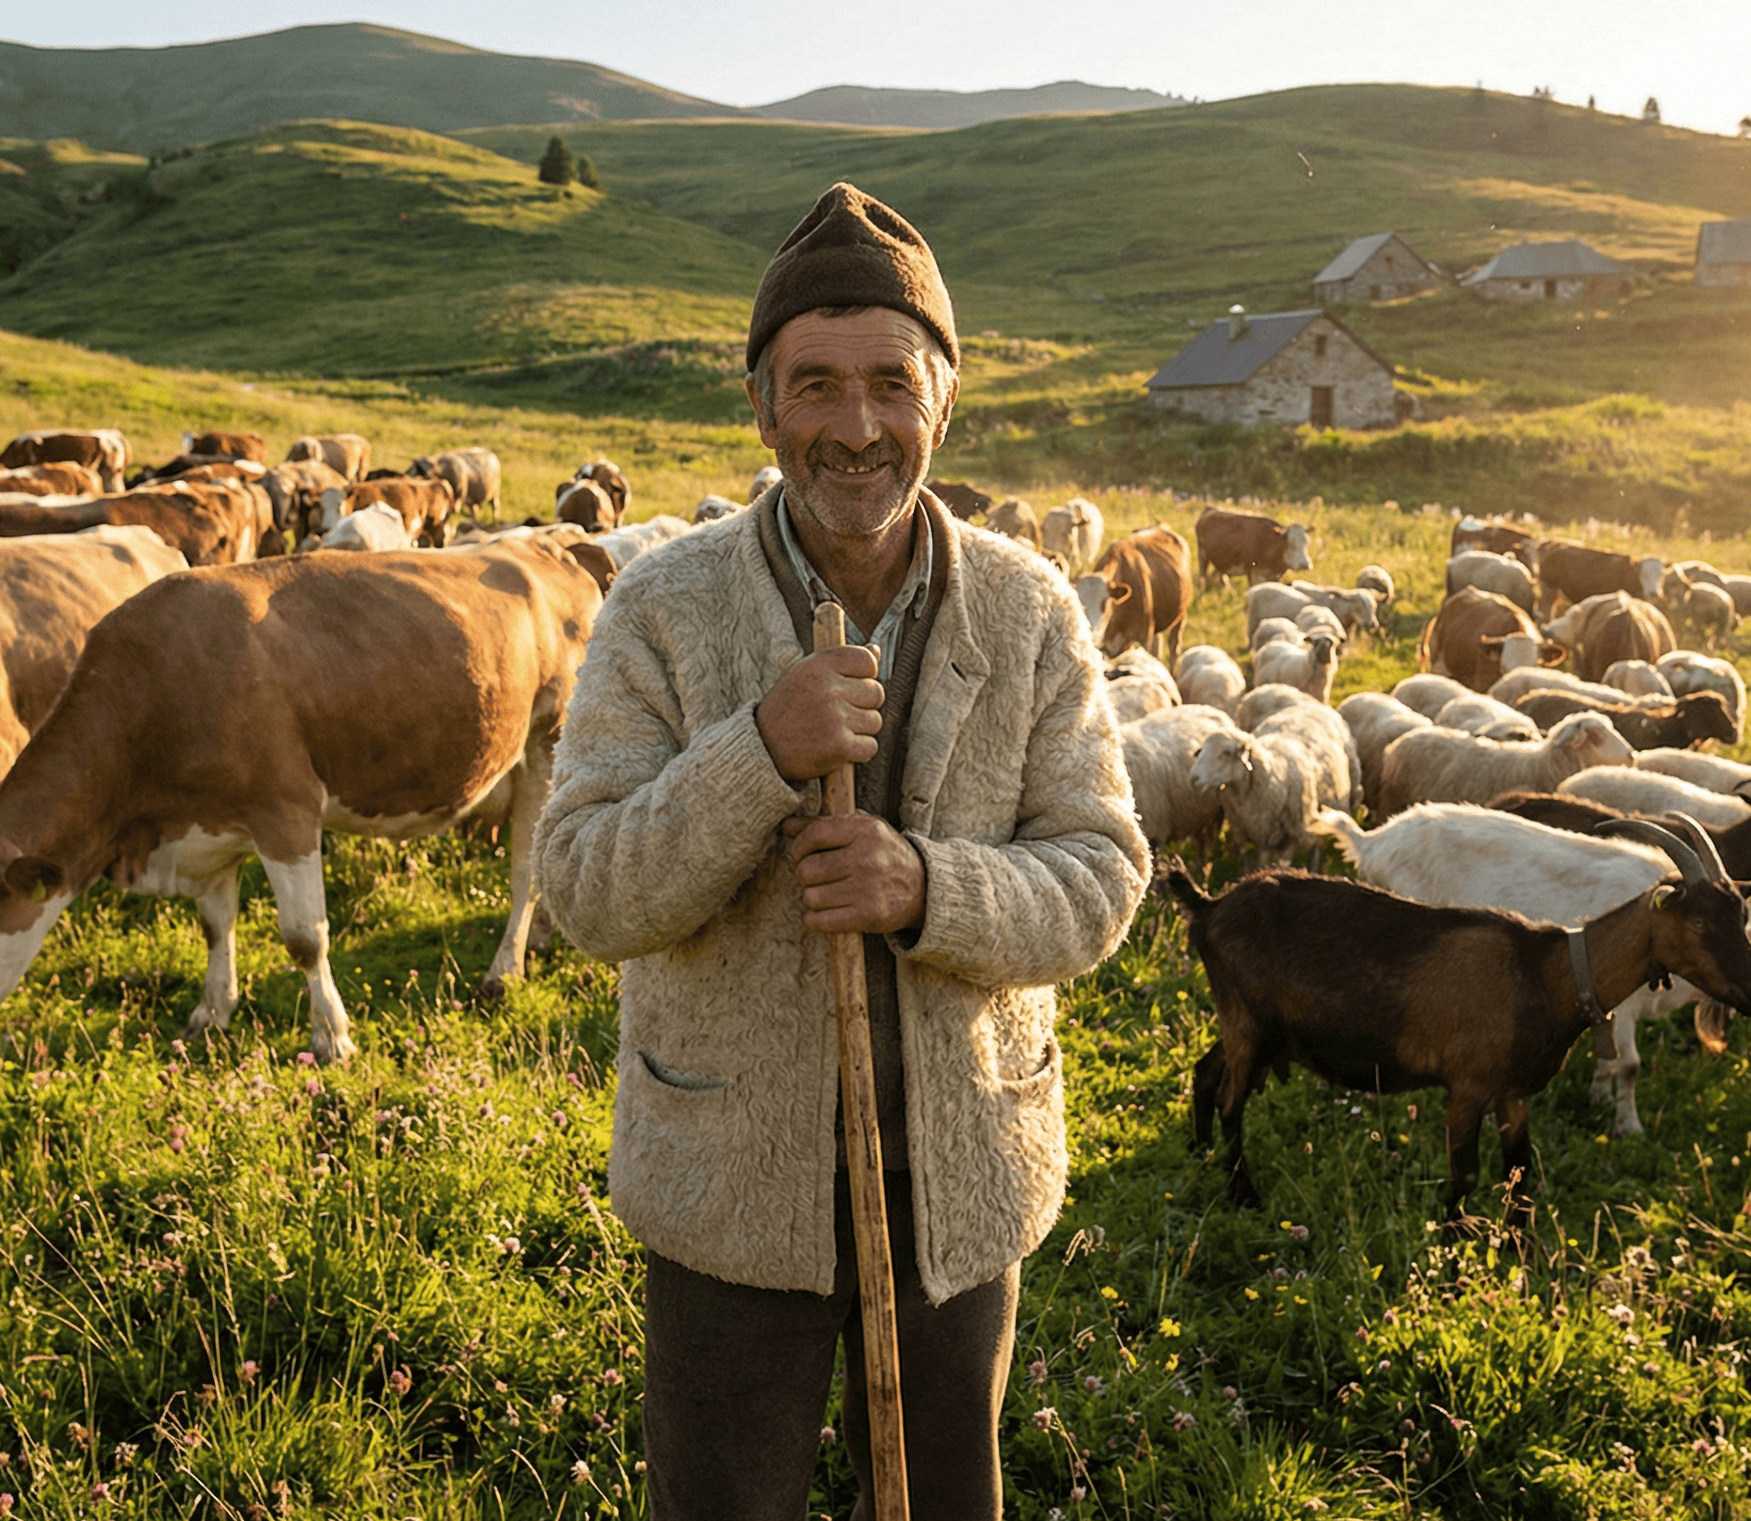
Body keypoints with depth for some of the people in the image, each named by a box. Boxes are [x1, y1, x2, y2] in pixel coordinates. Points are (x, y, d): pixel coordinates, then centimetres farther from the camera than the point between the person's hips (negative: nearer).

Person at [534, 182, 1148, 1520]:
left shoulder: (1031, 614, -9)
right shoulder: (665, 608, -13)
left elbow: (1097, 884, -10)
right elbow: (589, 893, -17)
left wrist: (926, 890, -30)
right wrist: (762, 755, -33)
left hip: (959, 1166, 2)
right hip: (733, 1170, -1)